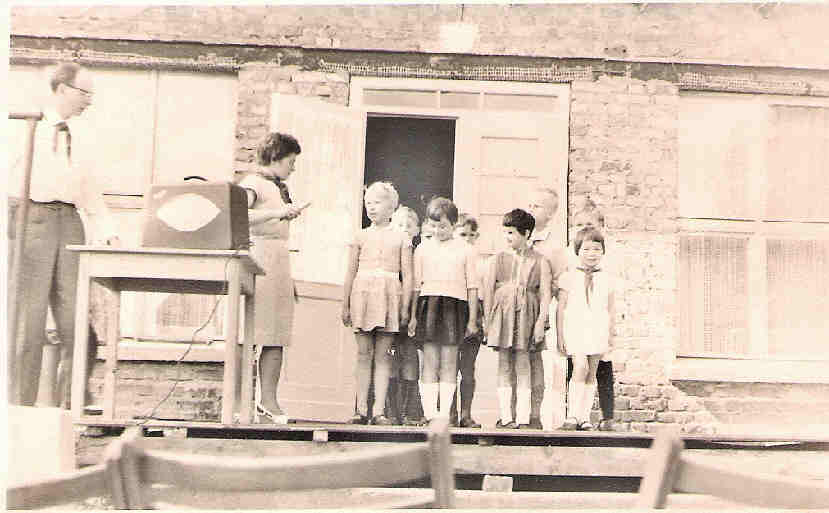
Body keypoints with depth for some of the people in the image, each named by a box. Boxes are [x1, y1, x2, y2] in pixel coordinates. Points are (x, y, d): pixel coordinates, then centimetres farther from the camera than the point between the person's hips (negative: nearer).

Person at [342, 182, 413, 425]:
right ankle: (361, 409, 4)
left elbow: (407, 275, 5)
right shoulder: (361, 236, 11)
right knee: (364, 353, 1)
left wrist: (405, 307, -2)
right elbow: (351, 272, 12)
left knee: (382, 354, -1)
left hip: (389, 296, -1)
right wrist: (345, 305, 8)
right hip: (362, 294, 1)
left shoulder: (401, 238, 8)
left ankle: (379, 410, 0)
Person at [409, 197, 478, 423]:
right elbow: (416, 285, 11)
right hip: (428, 304, 1)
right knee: (430, 361, -2)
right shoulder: (423, 249, 10)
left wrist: (472, 319, 2)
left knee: (449, 361, 1)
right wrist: (413, 316, 7)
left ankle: (445, 411, 4)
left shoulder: (465, 250, 7)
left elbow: (472, 287, 7)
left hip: (455, 305, -1)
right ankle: (429, 412, -1)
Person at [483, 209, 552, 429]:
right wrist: (487, 320, 1)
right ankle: (505, 417, 4)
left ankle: (523, 418, 1)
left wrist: (541, 321, -7)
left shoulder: (539, 261, 6)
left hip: (526, 314, -1)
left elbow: (545, 293, 2)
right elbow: (488, 291, 7)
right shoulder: (498, 259, 10)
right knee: (504, 366, 2)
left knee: (522, 365, -2)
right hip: (502, 313, 1)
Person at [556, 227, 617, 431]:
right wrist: (560, 336, 0)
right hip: (574, 329, -3)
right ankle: (572, 415, -13)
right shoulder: (569, 277, 3)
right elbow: (561, 308, 4)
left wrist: (609, 336, 10)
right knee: (580, 367, -17)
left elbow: (611, 310, 13)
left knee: (591, 373, 4)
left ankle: (585, 417, 11)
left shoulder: (607, 279, 9)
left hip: (598, 331, 3)